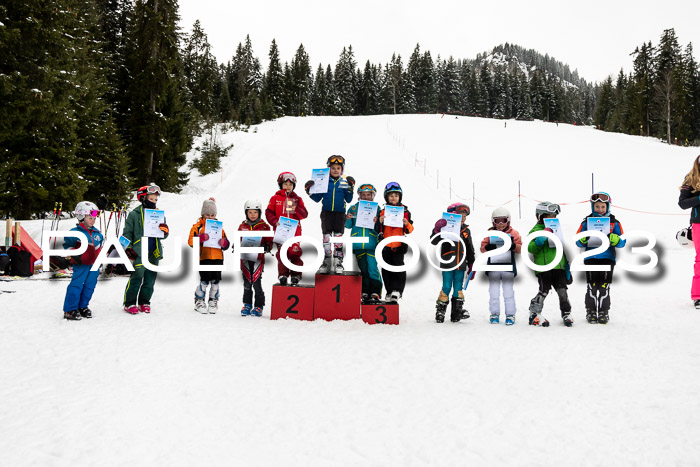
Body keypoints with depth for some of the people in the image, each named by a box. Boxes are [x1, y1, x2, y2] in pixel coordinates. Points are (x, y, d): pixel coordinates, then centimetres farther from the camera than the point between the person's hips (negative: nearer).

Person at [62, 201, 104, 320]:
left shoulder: (96, 232, 12)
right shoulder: (75, 232, -8)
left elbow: (102, 244, 26)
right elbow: (67, 245, -7)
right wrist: (74, 255, -17)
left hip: (95, 264, 6)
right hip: (81, 265, -6)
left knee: (89, 286, 10)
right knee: (76, 286, -8)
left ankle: (83, 306, 25)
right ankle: (70, 310, -2)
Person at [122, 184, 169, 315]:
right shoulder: (134, 214, 1)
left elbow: (163, 235, 13)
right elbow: (127, 233, 4)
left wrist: (165, 231, -10)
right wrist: (128, 248, -3)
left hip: (154, 253, 4)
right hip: (139, 253, -4)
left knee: (150, 279, 7)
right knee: (136, 278, -5)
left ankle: (144, 302, 21)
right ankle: (129, 304, 8)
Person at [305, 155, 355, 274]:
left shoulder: (345, 182, 4)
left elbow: (348, 200, 3)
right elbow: (317, 199, 7)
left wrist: (350, 188, -10)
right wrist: (309, 191, -8)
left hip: (340, 213, 0)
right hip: (326, 212, 0)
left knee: (338, 236, 3)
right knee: (326, 237, 3)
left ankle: (338, 262, 11)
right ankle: (326, 262, 11)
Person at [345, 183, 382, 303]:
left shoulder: (376, 208, 6)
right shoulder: (354, 208, 10)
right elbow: (348, 226, 12)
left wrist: (377, 222, -19)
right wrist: (348, 219, -8)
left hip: (371, 244, -2)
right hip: (358, 244, 2)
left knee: (372, 267, -8)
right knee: (363, 268, 5)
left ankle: (375, 292, -1)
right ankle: (365, 292, 12)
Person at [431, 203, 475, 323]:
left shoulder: (466, 231, 11)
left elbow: (470, 249, 19)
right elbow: (434, 241, -10)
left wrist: (471, 263, 17)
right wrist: (437, 229, -26)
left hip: (461, 265, 4)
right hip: (448, 264, -4)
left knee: (458, 288, 8)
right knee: (446, 287, -4)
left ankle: (457, 312, 13)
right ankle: (440, 310, 7)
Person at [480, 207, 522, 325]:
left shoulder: (513, 233, 3)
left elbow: (520, 248, -1)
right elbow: (482, 248, 4)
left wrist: (513, 245, -21)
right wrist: (488, 247, -18)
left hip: (508, 267, -1)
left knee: (508, 292, 3)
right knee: (494, 292, 7)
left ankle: (510, 315, 10)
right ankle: (494, 314, 17)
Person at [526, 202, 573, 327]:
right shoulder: (536, 231, -1)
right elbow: (530, 248, -12)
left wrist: (566, 265, 23)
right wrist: (540, 239, -26)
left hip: (558, 267, 6)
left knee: (562, 291, 5)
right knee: (544, 291, -6)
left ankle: (566, 314, 16)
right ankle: (534, 314, 7)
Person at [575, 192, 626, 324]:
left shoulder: (614, 223, 4)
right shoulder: (586, 222, 5)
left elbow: (622, 242, 0)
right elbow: (578, 241, 5)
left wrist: (614, 239, -21)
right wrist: (583, 239, -18)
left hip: (607, 258, 0)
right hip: (590, 258, 0)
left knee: (604, 286, 2)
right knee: (591, 286, 2)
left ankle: (604, 312, 14)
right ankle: (591, 311, 14)